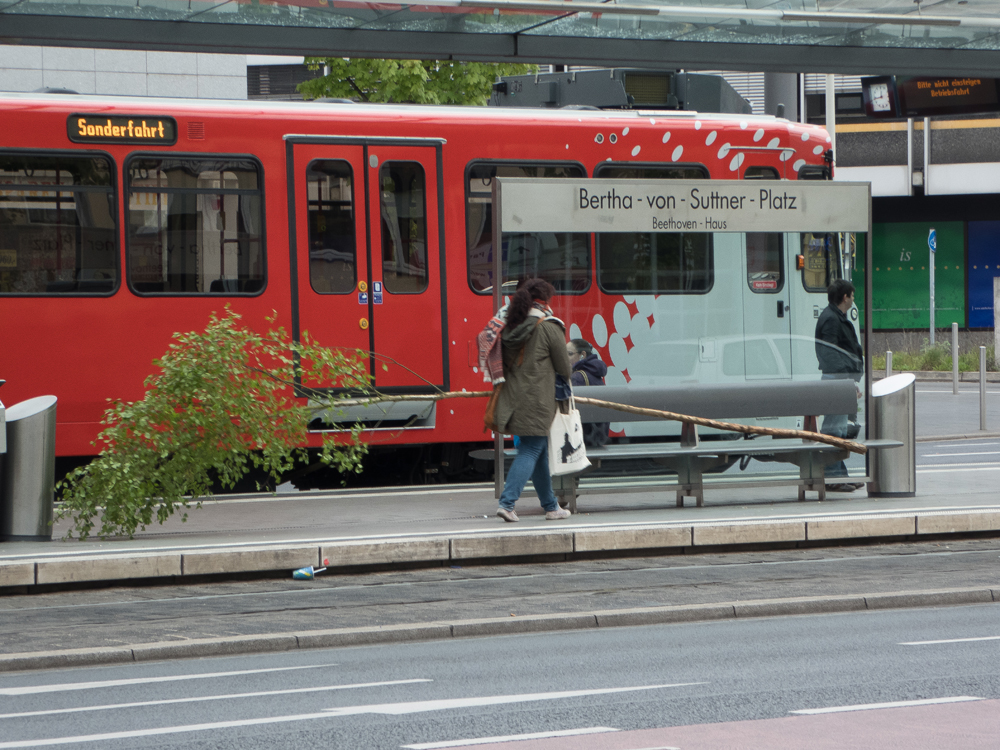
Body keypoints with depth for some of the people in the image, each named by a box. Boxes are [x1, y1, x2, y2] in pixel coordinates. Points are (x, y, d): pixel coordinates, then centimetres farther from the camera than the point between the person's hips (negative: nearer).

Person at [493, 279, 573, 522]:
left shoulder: (511, 326, 8)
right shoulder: (548, 327, -10)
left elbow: (503, 363, 13)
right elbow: (564, 367, -3)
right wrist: (564, 383, 17)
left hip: (513, 399, 7)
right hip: (537, 400, -7)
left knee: (539, 450, 16)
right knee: (530, 451, -5)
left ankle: (551, 506, 24)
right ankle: (507, 503, -16)